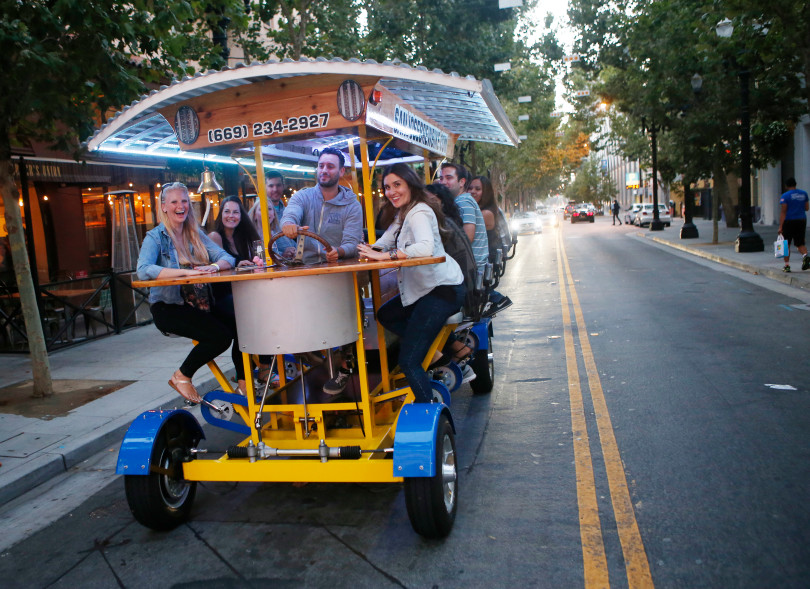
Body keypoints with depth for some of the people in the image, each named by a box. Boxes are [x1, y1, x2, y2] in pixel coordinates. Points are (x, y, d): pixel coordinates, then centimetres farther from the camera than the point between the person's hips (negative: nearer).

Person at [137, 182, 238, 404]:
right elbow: (143, 270, -23)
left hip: (199, 302, 5)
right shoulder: (155, 237, -4)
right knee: (220, 335, -26)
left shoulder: (196, 235, 12)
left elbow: (227, 257, 2)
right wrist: (186, 271, -32)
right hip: (168, 307, -5)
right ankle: (181, 377, -2)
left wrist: (214, 266, -22)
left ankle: (243, 383, -5)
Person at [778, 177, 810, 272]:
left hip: (789, 221, -4)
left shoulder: (785, 196, -8)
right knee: (800, 243, 11)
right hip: (802, 221, 4)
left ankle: (787, 265, 5)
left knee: (786, 244, 6)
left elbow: (783, 212, -13)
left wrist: (780, 226, -14)